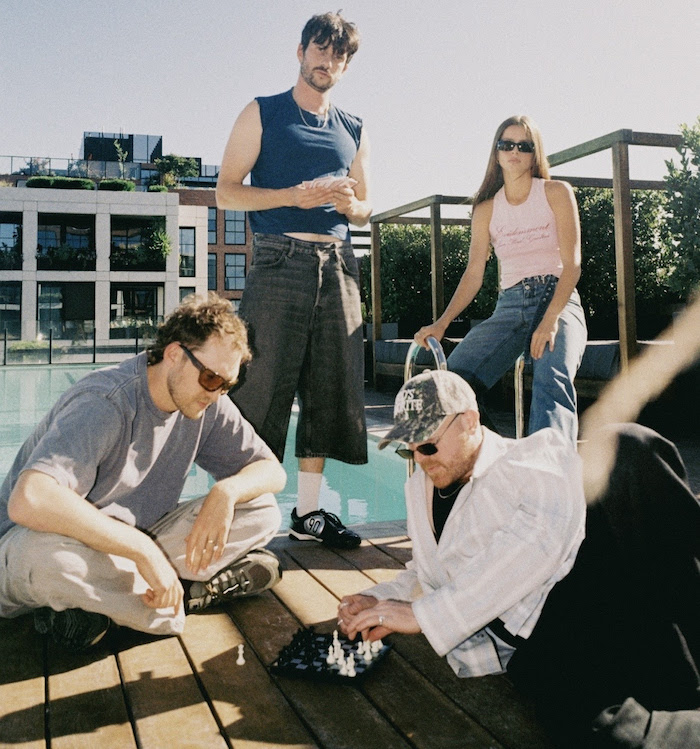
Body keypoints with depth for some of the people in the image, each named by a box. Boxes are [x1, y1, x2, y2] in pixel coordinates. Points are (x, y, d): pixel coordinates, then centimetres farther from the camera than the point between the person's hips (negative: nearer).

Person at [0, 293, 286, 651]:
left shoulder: (207, 406, -6)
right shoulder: (104, 403, -26)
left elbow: (271, 470, 0)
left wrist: (226, 492, -23)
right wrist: (144, 550, -37)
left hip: (126, 550, 6)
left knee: (261, 510, -6)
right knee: (48, 550, -43)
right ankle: (194, 594, -17)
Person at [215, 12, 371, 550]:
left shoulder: (355, 131, 21)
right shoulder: (263, 114, 9)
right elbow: (227, 192, 2)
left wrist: (350, 204, -1)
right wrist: (294, 196, -11)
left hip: (338, 264, 5)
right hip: (279, 260, -4)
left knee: (330, 387, 3)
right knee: (264, 384, -9)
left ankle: (309, 511, 12)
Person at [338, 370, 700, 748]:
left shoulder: (538, 456, 4)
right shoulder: (421, 488, 25)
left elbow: (538, 541, -14)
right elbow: (426, 575, 31)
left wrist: (424, 615, -16)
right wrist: (381, 600, 8)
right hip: (532, 649, 2)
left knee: (624, 448, -26)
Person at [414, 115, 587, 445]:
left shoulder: (556, 193, 5)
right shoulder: (486, 209, 14)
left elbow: (572, 263, -3)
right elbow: (474, 274, 9)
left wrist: (551, 319, -19)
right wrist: (441, 324, -6)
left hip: (558, 299, -3)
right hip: (508, 307, 3)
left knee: (551, 380, -34)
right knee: (454, 380, -22)